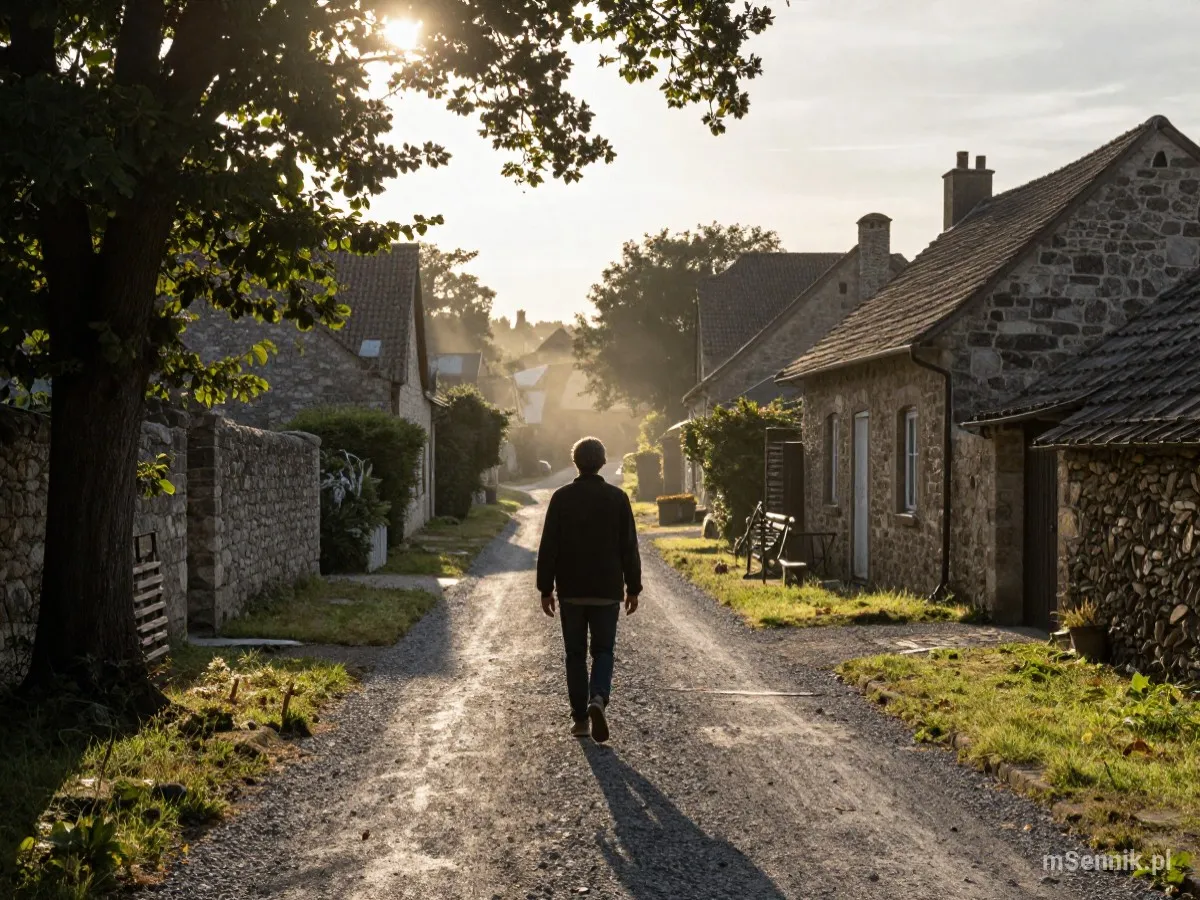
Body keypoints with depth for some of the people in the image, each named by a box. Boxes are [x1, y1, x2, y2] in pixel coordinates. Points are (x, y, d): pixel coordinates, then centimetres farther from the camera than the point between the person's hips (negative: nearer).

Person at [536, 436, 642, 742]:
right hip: (607, 591, 0)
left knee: (575, 654, 10)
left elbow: (548, 547, -4)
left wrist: (545, 588, 3)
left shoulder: (561, 498, -4)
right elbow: (629, 548, 0)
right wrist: (633, 588, 7)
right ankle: (598, 699, -17)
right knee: (603, 651, 8)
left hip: (571, 591, 0)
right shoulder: (617, 498, -3)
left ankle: (579, 717, 10)